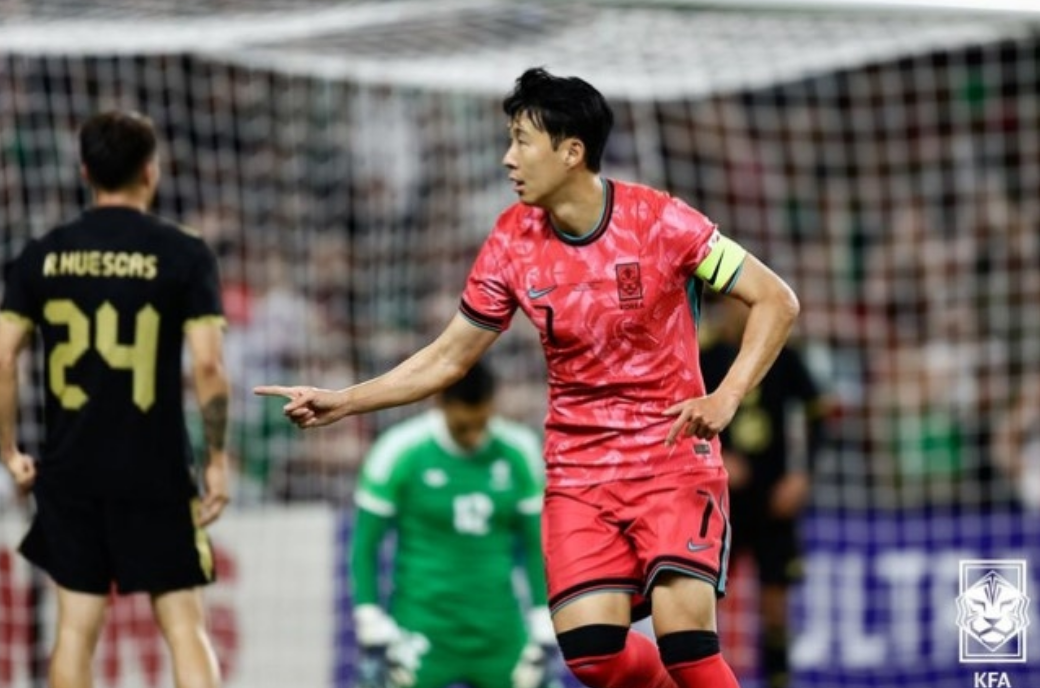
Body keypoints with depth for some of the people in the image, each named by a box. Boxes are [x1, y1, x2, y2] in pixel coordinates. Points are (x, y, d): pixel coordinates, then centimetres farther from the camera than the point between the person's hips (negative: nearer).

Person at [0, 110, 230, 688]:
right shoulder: (182, 255, -5)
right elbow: (207, 366, -11)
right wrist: (217, 460, -3)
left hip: (70, 469, 3)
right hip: (156, 471, -3)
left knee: (76, 623, 9)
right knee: (183, 623, 0)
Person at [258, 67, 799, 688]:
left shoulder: (659, 220, -12)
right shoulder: (513, 241, -1)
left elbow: (777, 301, -7)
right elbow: (450, 358, 9)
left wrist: (727, 397, -20)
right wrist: (341, 402, 1)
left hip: (674, 457, -3)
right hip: (579, 469, 4)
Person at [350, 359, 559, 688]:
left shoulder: (518, 454, 1)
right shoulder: (402, 453, -8)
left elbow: (536, 546, 10)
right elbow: (364, 546, -2)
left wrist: (545, 635, 8)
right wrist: (375, 634, -5)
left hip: (499, 634, 3)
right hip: (423, 633, -3)